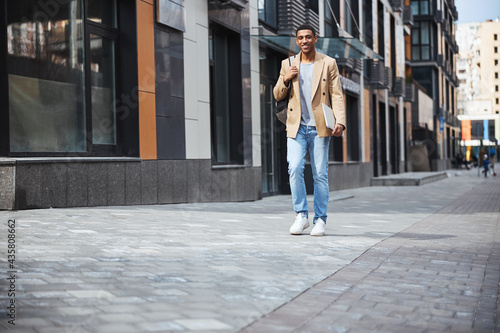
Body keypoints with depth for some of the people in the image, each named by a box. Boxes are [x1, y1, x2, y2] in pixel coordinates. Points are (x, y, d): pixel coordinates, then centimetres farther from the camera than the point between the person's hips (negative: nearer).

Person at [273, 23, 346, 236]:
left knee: (320, 174, 0)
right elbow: (277, 96, 14)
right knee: (295, 169, -13)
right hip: (296, 127, 2)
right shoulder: (288, 64, 10)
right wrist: (285, 79, -7)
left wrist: (340, 122, -14)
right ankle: (301, 215, 0)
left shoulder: (328, 64, 4)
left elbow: (337, 95, 0)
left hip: (319, 128, -1)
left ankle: (320, 220, 8)